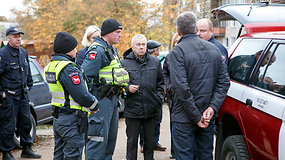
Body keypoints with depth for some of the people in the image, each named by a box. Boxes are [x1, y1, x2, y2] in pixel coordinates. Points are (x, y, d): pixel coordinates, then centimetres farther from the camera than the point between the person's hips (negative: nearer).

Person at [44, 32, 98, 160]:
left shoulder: (51, 66, 10)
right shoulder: (68, 69, -21)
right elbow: (82, 95, -21)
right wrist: (94, 105, -6)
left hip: (58, 118, 10)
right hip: (71, 120, -10)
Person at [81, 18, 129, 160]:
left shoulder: (112, 50, 18)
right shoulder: (97, 50, -14)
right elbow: (85, 75, -20)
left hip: (112, 99, 10)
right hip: (101, 100, -10)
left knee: (111, 136, 15)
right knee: (98, 137, -9)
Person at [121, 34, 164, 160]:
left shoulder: (155, 62, 8)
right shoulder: (124, 63, -1)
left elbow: (161, 82, 15)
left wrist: (159, 98, 5)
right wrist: (127, 88, -14)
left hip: (151, 110, 3)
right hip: (132, 110, -2)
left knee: (150, 140, 14)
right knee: (132, 141, 7)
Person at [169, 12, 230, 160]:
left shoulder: (178, 51, -12)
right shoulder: (214, 49, 8)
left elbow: (181, 88, -20)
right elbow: (224, 82, 3)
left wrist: (196, 117, -14)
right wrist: (212, 107, -6)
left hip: (184, 120, -6)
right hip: (209, 119, 6)